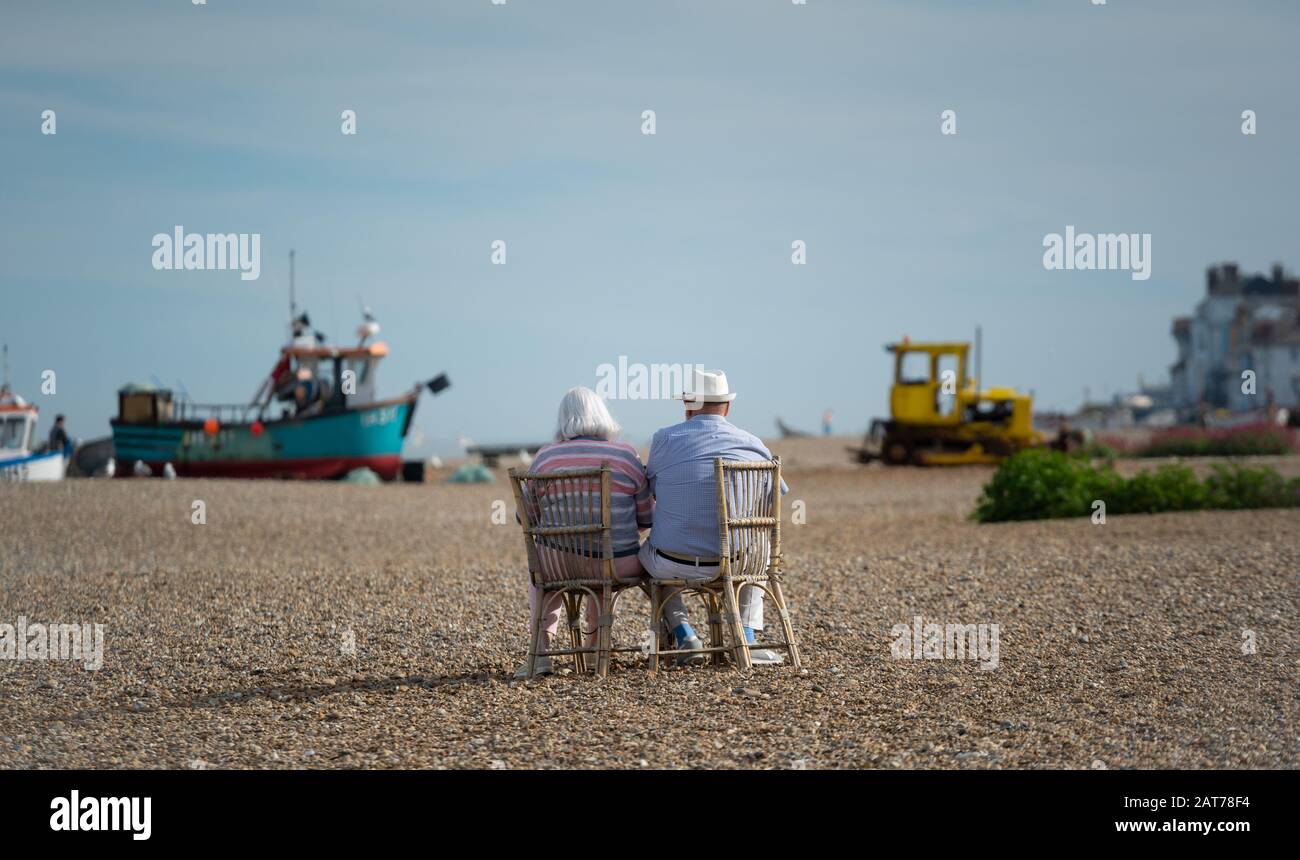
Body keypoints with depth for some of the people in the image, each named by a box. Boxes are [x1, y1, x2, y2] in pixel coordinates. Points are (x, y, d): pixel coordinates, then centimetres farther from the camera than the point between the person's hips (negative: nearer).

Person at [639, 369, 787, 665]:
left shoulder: (664, 440, -5)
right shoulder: (752, 444, 0)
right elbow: (777, 494, 17)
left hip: (673, 566, -1)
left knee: (646, 552, 35)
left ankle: (683, 636, 19)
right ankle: (748, 638, 19)